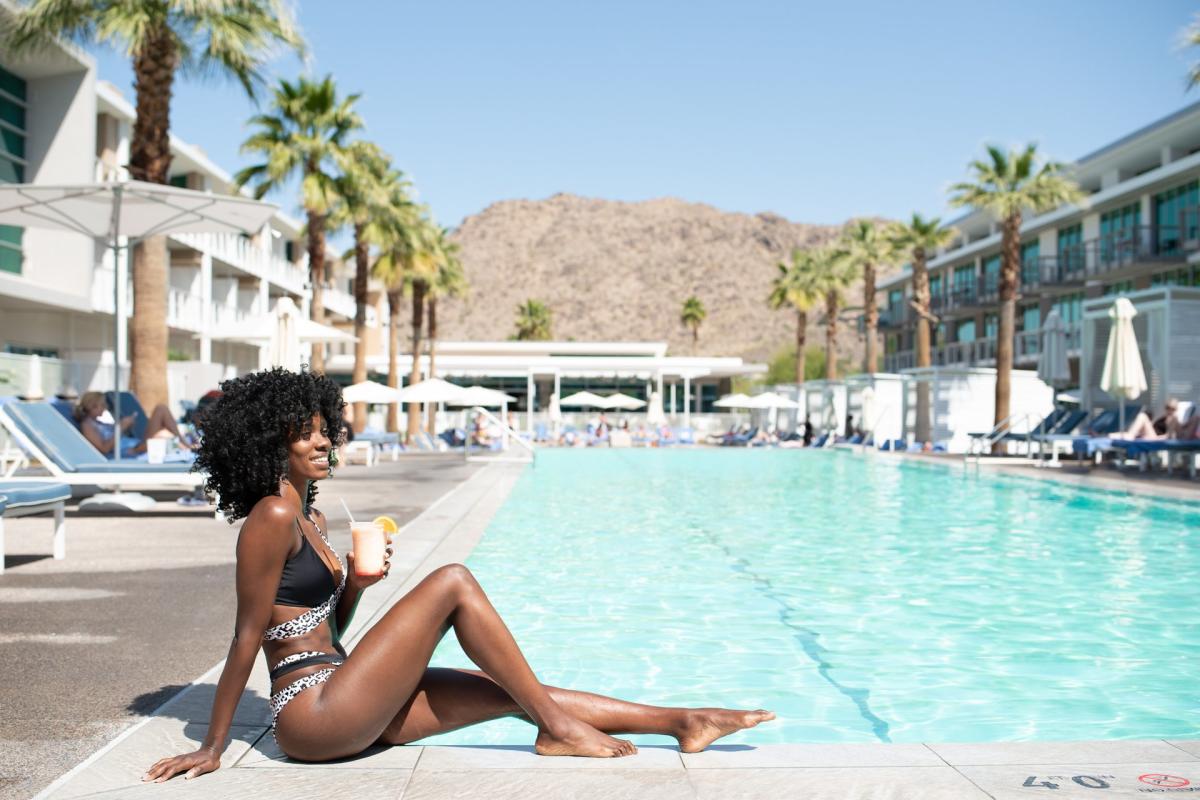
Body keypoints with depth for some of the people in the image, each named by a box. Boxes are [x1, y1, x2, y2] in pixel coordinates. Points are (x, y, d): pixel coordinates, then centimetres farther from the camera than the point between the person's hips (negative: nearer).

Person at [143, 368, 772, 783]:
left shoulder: (312, 521, 15)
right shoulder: (272, 517, -13)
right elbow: (248, 637, -13)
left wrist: (356, 584, 1)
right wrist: (212, 749, -9)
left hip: (354, 713, 9)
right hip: (315, 717, -9)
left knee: (514, 693, 3)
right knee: (453, 582, -17)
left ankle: (681, 723, 8)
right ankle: (556, 728, -8)